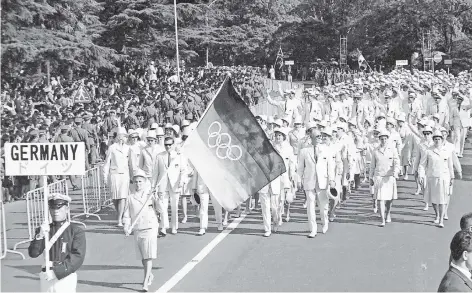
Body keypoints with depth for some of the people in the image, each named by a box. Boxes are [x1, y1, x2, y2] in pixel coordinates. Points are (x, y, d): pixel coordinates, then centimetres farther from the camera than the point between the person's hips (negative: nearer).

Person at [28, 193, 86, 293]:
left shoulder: (76, 231, -2)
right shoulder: (43, 230, 9)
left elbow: (78, 258, -10)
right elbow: (33, 253, 0)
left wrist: (57, 271, -16)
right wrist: (40, 236, -17)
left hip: (66, 278, -3)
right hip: (46, 278, 3)